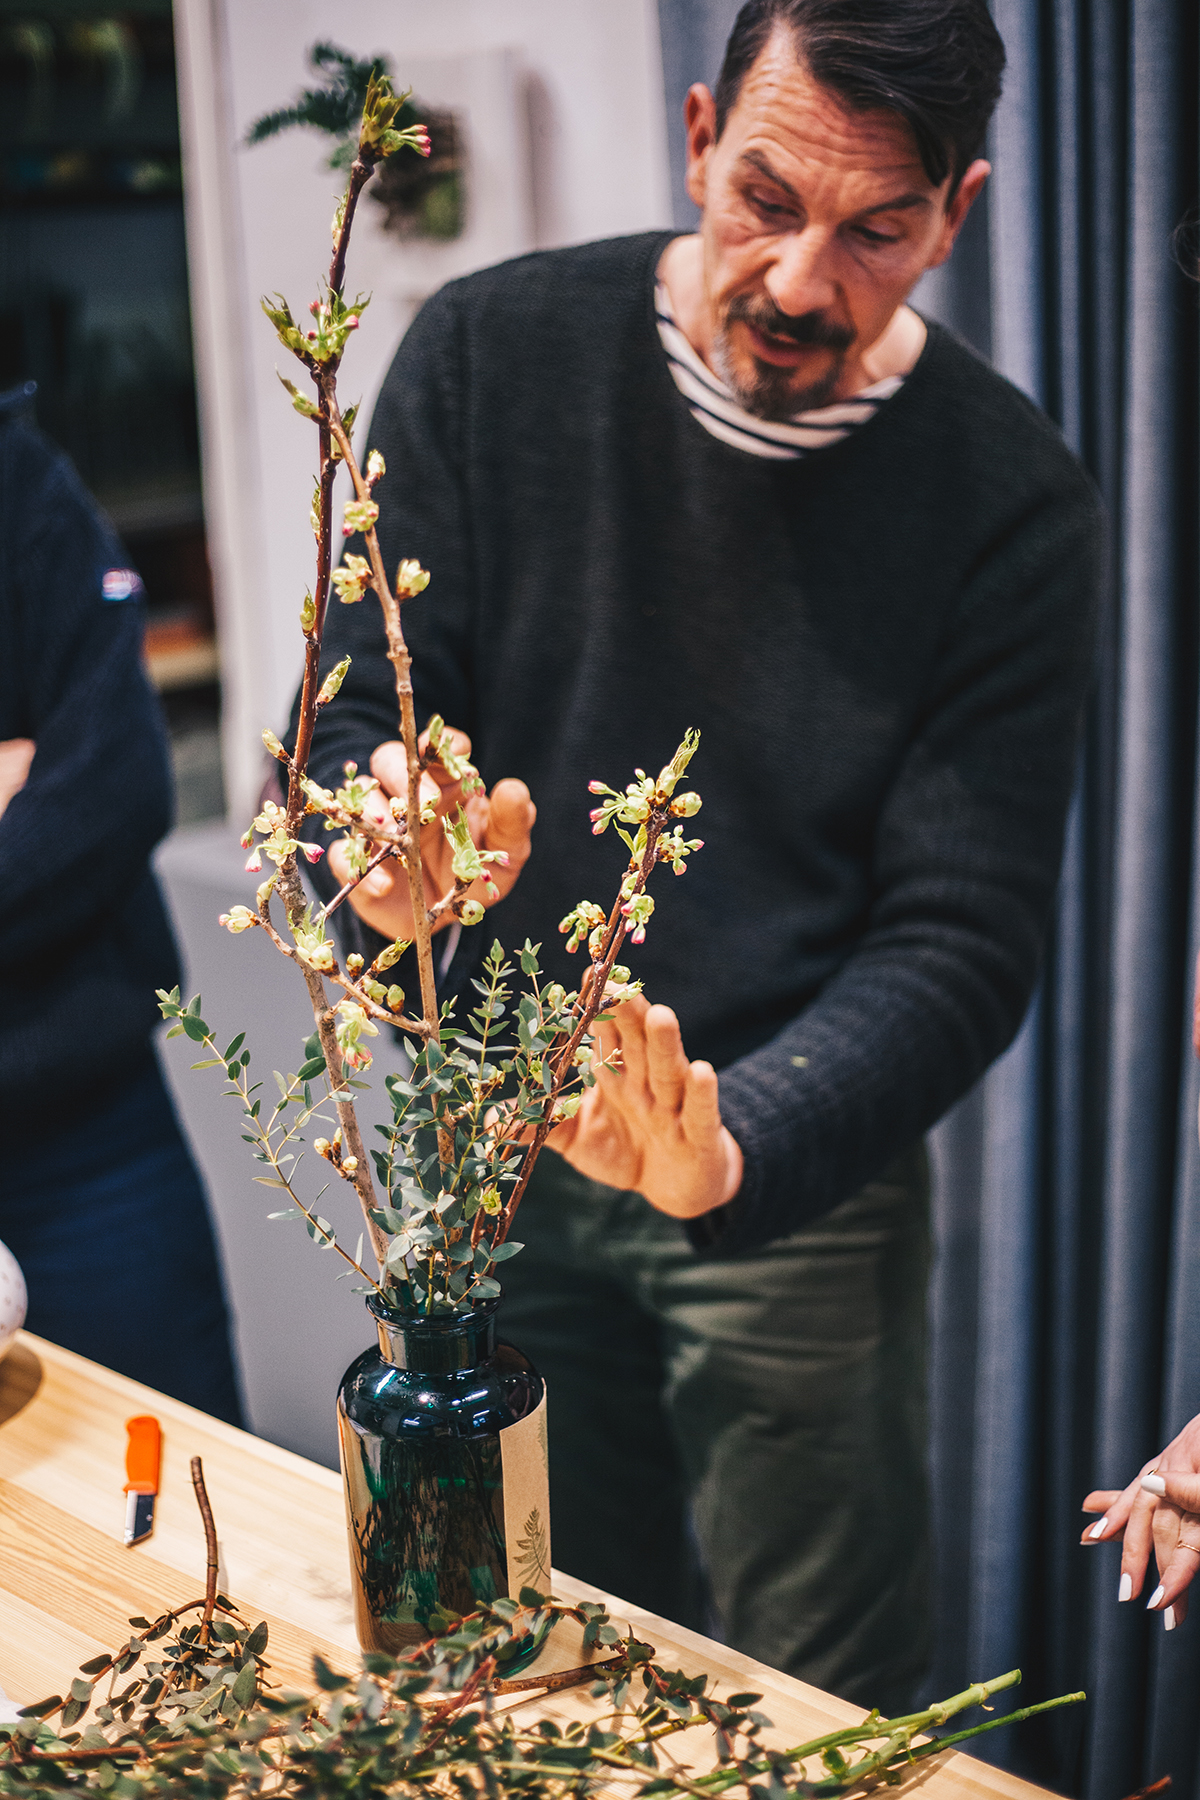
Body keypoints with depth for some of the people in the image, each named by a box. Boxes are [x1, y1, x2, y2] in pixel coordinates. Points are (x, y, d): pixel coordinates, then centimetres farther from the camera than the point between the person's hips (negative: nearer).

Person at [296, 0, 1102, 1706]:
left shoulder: (1012, 504, -12)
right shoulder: (495, 354, -7)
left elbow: (961, 942, -15)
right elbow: (350, 730, -6)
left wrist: (734, 1149, -33)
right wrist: (389, 861, -31)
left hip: (801, 1179, -1)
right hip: (495, 1155, 2)